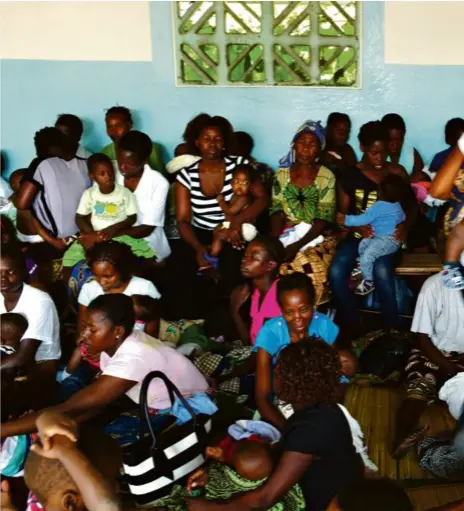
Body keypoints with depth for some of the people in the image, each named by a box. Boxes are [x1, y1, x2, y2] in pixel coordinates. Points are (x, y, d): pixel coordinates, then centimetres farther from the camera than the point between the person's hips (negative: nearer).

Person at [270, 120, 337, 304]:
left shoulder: (327, 177, -2)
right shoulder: (282, 174, 8)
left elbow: (324, 219, -9)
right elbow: (277, 211, 2)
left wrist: (298, 245, -22)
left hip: (316, 237, -2)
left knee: (310, 268, -32)